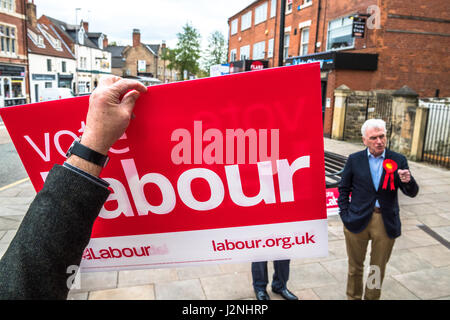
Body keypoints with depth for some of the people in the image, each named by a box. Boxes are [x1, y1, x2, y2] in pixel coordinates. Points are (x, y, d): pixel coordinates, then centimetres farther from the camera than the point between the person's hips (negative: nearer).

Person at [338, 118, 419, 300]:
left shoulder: (398, 160, -2)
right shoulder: (354, 160, -2)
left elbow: (412, 193, -2)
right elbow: (343, 189, 5)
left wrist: (408, 181, -24)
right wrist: (345, 215, -2)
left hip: (386, 223, 1)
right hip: (358, 221, 0)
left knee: (378, 268, 16)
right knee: (355, 266, 15)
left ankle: (372, 297, 37)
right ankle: (353, 297, 36)